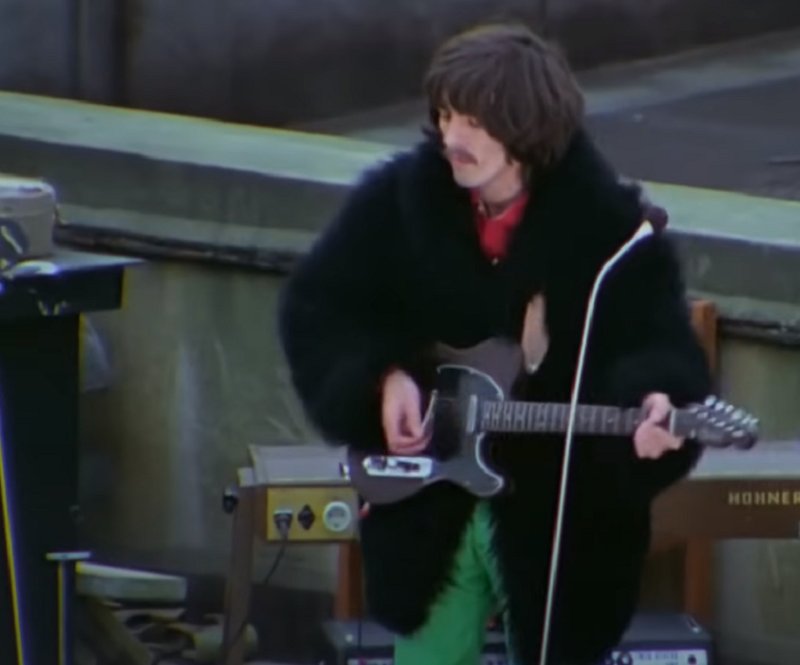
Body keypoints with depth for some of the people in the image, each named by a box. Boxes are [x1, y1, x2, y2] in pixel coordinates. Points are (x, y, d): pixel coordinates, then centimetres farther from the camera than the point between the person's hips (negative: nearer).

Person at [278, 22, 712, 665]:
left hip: (561, 512, -3)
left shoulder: (610, 223, -14)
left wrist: (652, 407, -40)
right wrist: (383, 377, -13)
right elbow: (315, 306, 4)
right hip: (427, 501, 3)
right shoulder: (397, 198, -6)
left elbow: (662, 348, -17)